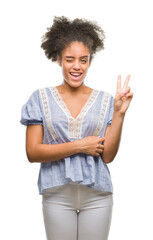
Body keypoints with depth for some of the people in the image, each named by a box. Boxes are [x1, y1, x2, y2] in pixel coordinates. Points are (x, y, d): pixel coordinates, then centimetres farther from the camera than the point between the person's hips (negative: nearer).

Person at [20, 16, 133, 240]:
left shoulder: (105, 100, 3)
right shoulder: (41, 98, 1)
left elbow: (108, 156, -2)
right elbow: (32, 152, -6)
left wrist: (119, 114, -11)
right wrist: (79, 146, -12)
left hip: (97, 196, 1)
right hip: (57, 196, -1)